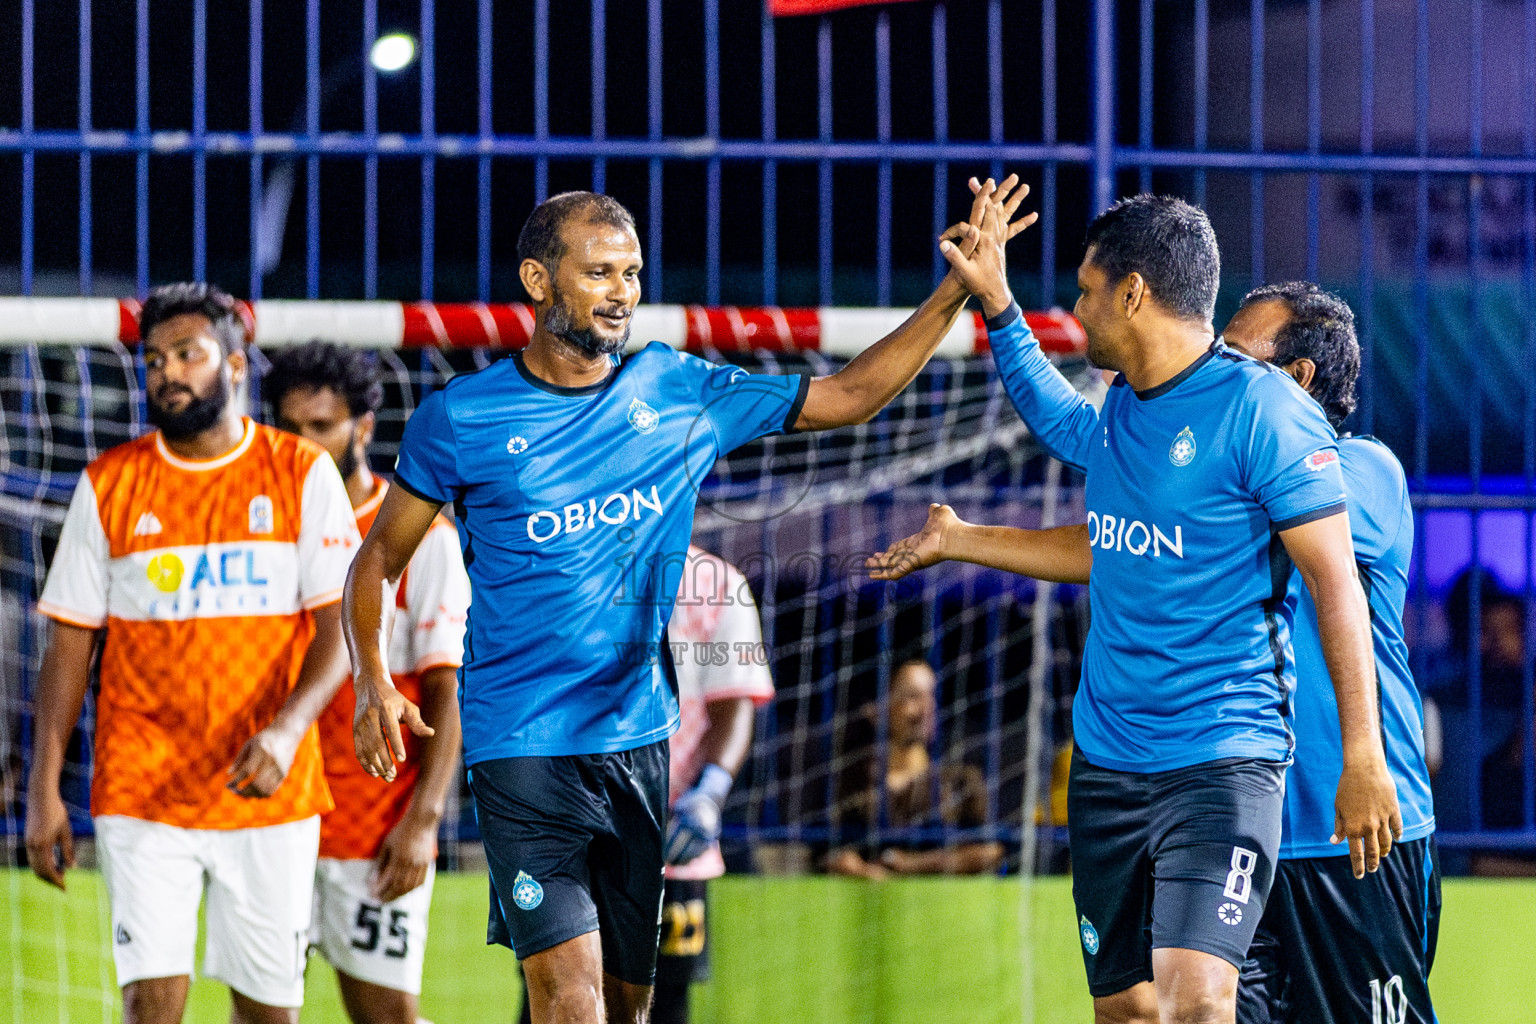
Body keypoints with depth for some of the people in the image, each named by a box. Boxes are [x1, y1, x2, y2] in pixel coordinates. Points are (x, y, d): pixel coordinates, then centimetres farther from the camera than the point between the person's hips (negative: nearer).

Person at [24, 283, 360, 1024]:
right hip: (141, 791, 0)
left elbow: (341, 625, -3)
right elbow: (69, 643, 8)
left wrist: (288, 727, -20)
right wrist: (43, 789, 1)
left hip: (270, 792, 0)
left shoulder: (302, 474, 2)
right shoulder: (108, 487, 5)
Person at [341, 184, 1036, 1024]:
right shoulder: (459, 420, -2)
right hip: (522, 748, -4)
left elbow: (849, 395, 12)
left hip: (638, 739, 4)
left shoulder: (677, 390, 7)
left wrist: (959, 289, 4)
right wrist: (373, 680, -9)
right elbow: (379, 558, 7)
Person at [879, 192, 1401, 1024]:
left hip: (1221, 759, -8)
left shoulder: (1261, 408, -12)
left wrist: (1363, 760, -17)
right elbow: (1053, 420, 38)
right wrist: (995, 305, 32)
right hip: (1106, 759, 8)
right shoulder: (1117, 411, 11)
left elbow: (1335, 582, -13)